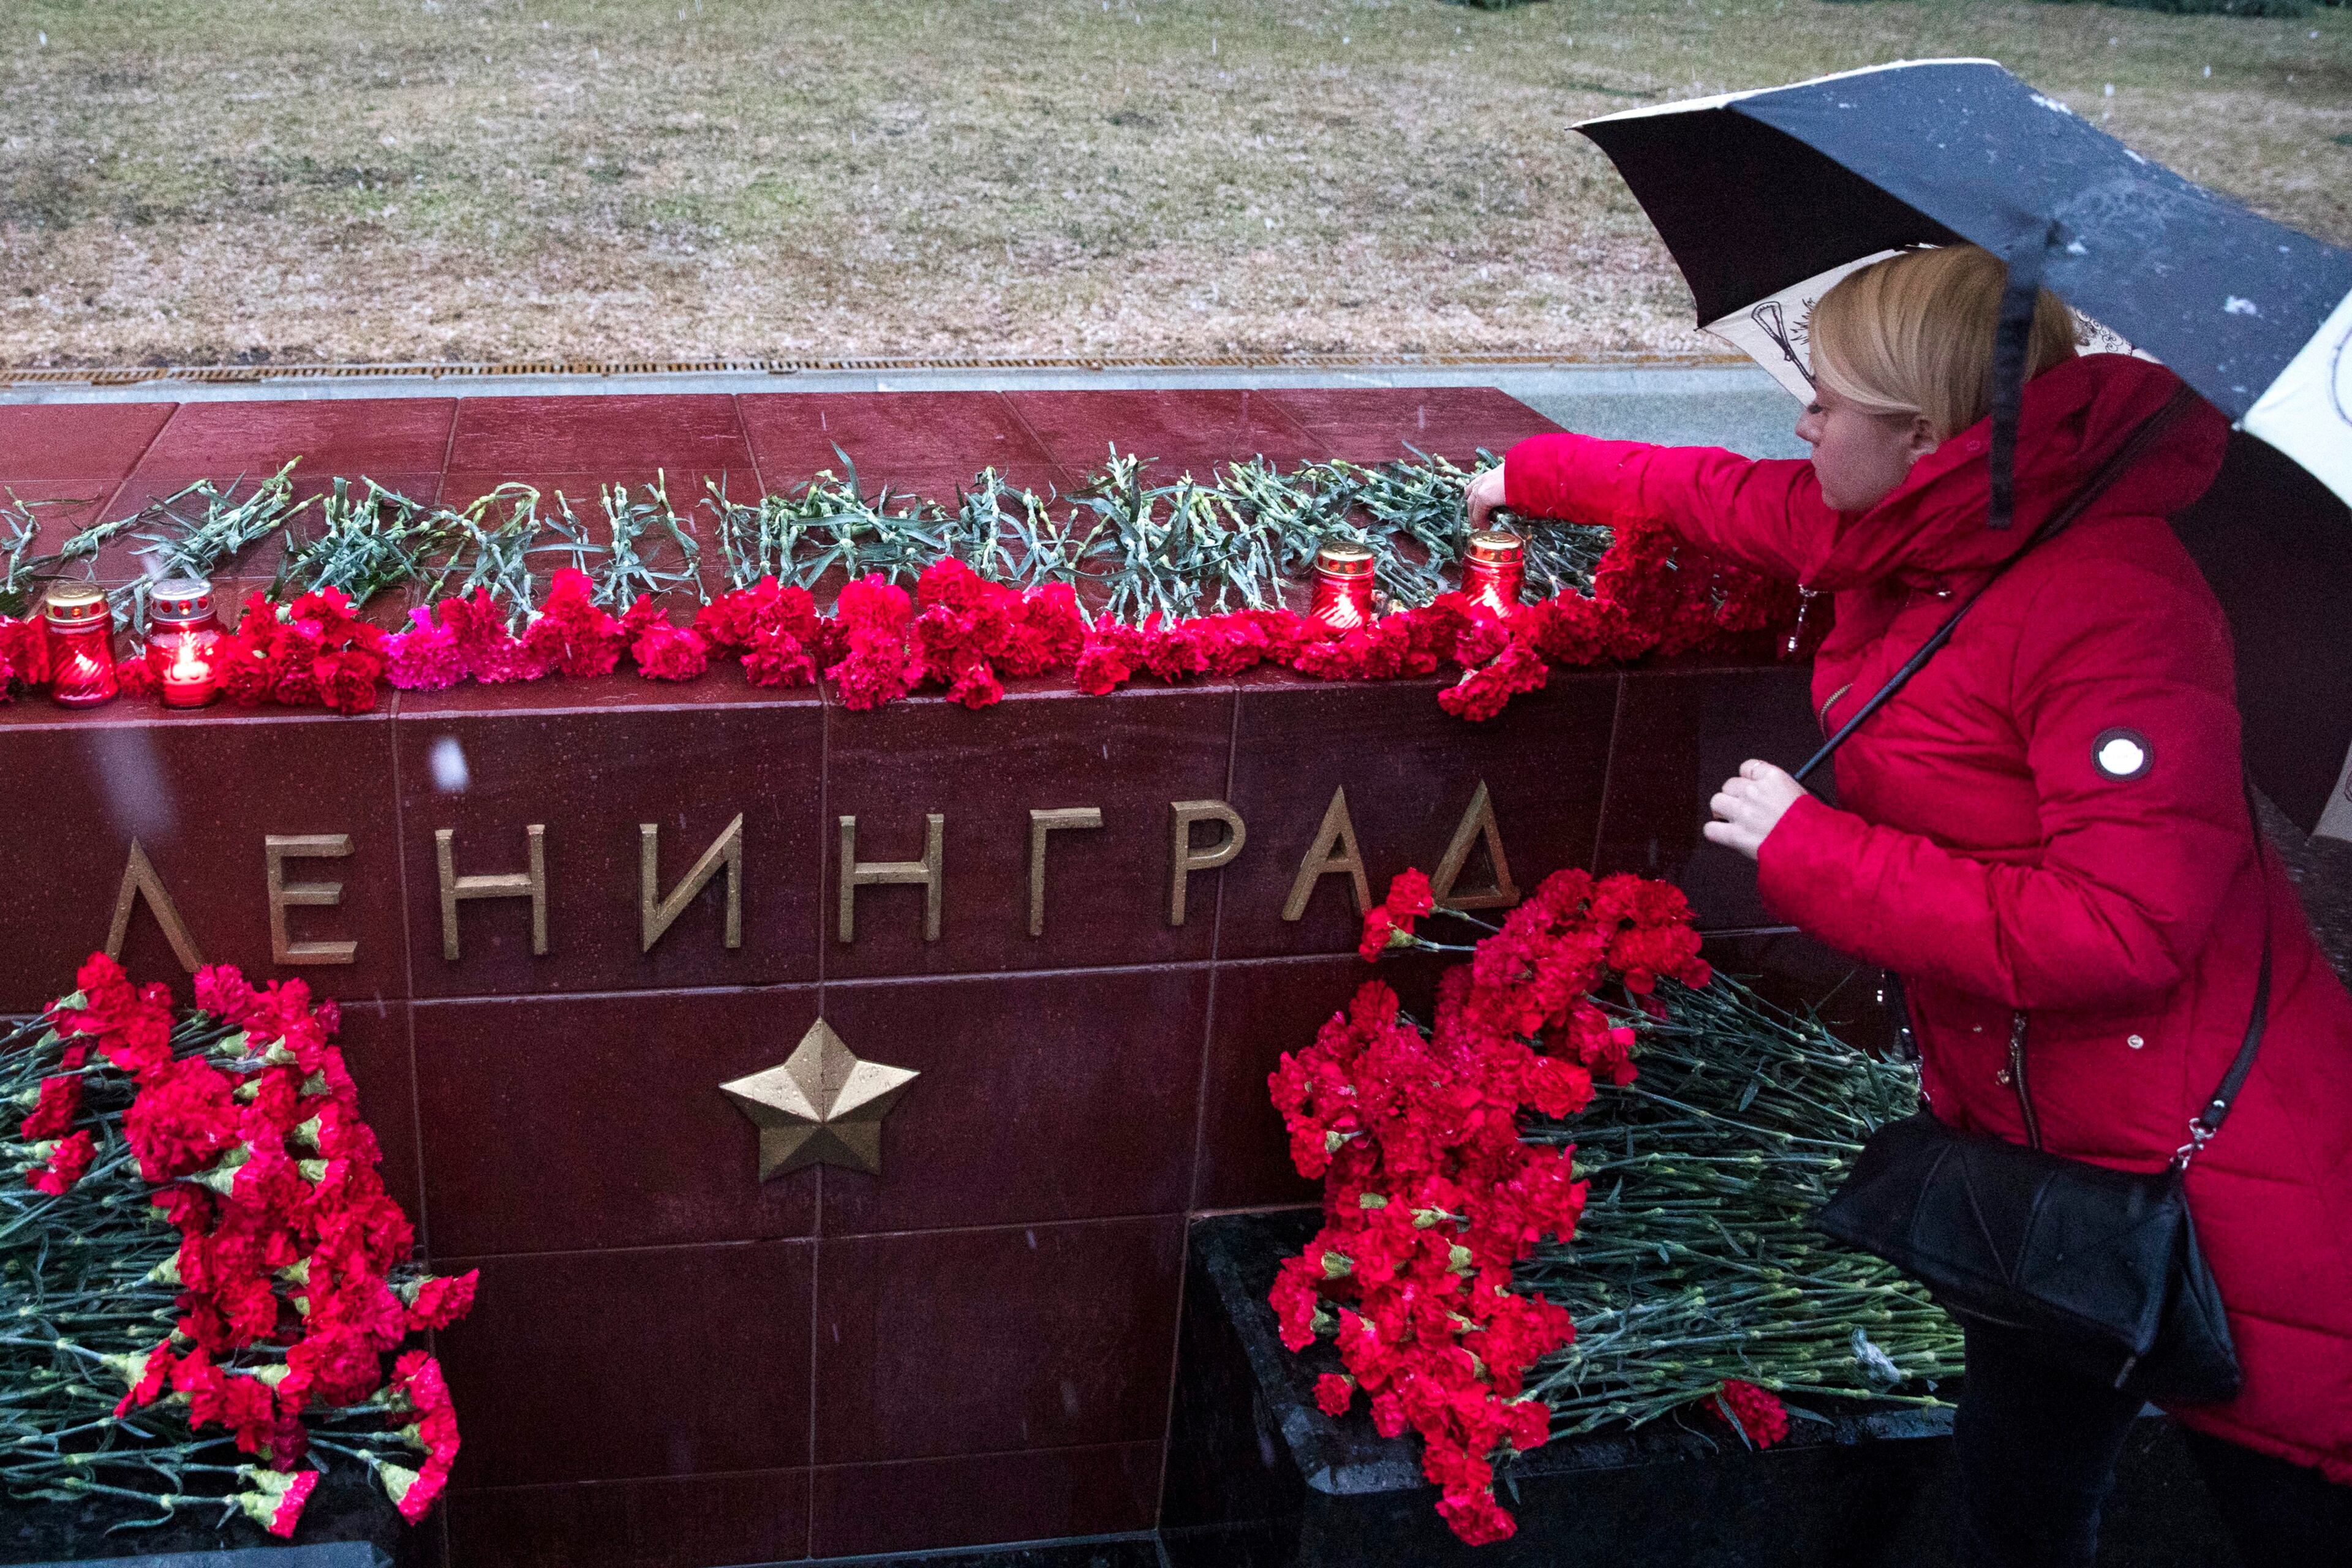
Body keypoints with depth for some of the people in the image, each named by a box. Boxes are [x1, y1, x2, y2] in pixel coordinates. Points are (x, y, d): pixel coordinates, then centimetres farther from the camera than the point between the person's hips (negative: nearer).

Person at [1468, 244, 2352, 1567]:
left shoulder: (2113, 607, -26)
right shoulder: (1915, 530, 1)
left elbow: (2118, 929, -30)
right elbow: (1730, 500, 20)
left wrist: (1810, 850, -23)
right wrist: (1533, 476, 34)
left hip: (2204, 1156, -8)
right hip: (2028, 1131, 9)